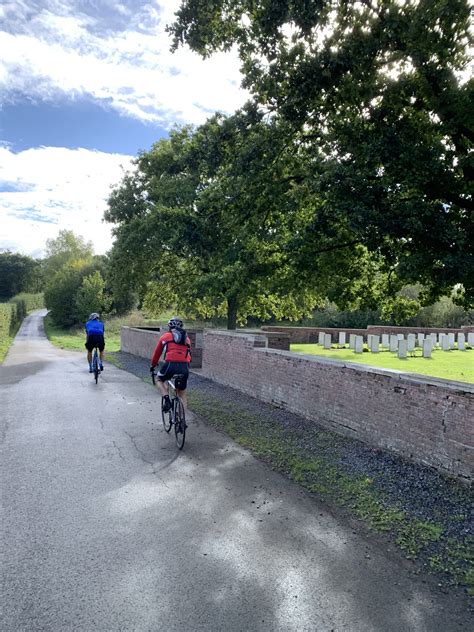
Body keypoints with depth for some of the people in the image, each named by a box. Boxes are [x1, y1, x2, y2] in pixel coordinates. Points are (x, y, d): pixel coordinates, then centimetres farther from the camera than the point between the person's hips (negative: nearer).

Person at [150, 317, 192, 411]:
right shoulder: (186, 338, 25)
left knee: (159, 380, 26)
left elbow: (157, 353, 26)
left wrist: (153, 366, 42)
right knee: (182, 393, 20)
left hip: (170, 364, -3)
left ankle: (167, 399, 1)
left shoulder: (165, 336, 18)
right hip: (185, 366, 3)